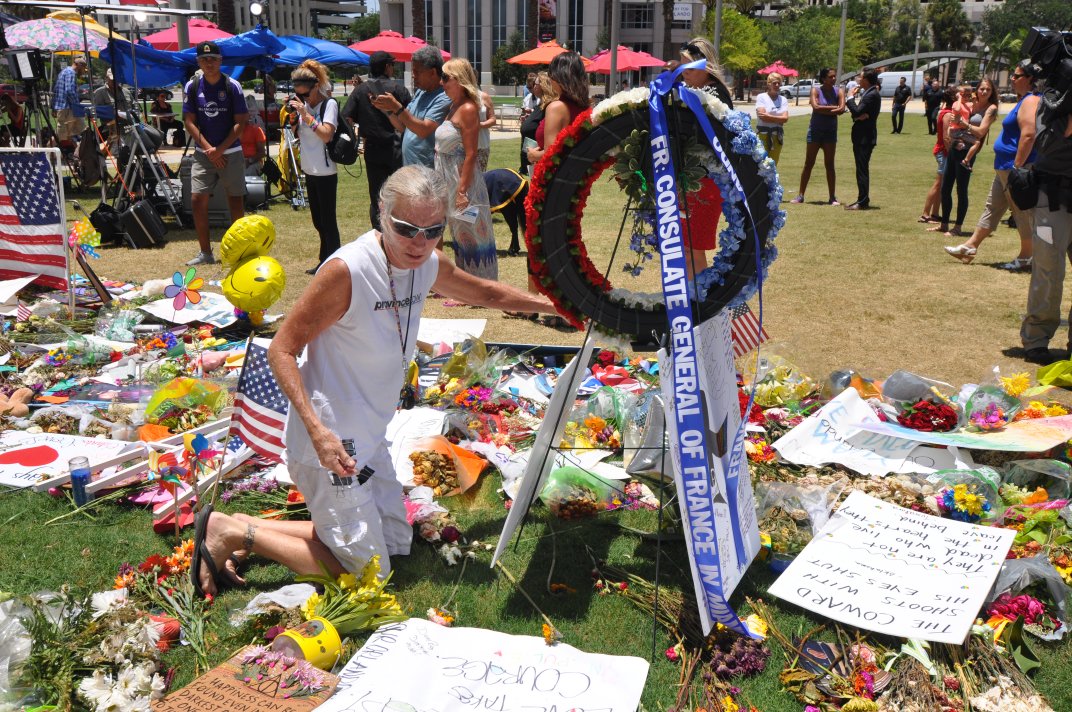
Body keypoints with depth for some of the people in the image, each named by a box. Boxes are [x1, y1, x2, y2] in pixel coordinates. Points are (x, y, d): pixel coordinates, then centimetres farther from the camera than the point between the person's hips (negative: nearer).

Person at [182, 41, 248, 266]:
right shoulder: (192, 86, 2)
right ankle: (205, 252, 7)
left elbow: (241, 122, -6)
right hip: (203, 153, 2)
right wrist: (208, 148, -8)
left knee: (236, 201, 2)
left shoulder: (232, 86, -4)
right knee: (197, 200, -4)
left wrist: (220, 149, -11)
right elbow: (189, 121, 2)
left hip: (231, 152, -2)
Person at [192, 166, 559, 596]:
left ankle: (249, 530, 23)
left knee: (396, 543, 20)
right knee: (369, 571, 0)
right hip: (328, 445, -8)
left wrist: (555, 306, 19)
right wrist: (318, 430, -30)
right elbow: (281, 351, -20)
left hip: (369, 439, 9)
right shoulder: (346, 270, -24)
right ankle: (232, 532, 10)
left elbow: (488, 293, 18)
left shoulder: (428, 266, -1)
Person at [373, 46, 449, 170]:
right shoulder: (420, 93, 15)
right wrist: (387, 110, -1)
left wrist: (397, 107, -23)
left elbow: (424, 130, -24)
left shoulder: (444, 98, -15)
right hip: (408, 168, 9)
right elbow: (402, 126, 17)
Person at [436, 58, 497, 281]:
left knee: (470, 234, -1)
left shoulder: (468, 109, -16)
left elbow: (471, 155, -20)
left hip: (463, 178, -10)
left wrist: (462, 190, -23)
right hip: (448, 178, 10)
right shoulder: (453, 106, 11)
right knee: (459, 235, 17)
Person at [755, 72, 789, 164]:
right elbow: (762, 116, -13)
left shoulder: (783, 100, 10)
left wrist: (768, 116, -11)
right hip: (763, 134, -4)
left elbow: (785, 118, -3)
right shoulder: (761, 97, -1)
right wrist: (778, 118, -3)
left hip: (777, 135, 4)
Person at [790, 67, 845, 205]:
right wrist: (833, 108, -14)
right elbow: (816, 107, -21)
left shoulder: (838, 92, 0)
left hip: (830, 132, 2)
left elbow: (841, 110, -13)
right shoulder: (816, 90, -5)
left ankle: (832, 197, 8)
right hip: (815, 130, -1)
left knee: (829, 164, 4)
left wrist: (824, 110, -16)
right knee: (808, 163, 2)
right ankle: (800, 195, 6)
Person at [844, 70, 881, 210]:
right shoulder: (870, 93, 16)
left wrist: (850, 97, -11)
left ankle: (863, 202, -4)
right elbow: (859, 112, 11)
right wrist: (859, 115, -12)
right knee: (862, 169, 14)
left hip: (865, 137, -10)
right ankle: (862, 200, 21)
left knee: (862, 169, -7)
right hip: (863, 136, 10)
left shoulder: (871, 95, -16)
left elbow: (857, 111, -23)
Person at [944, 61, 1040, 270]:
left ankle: (1026, 258, 7)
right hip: (1005, 168, 11)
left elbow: (1028, 135, -24)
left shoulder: (1031, 101, -15)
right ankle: (970, 247, 20)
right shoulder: (1024, 100, 16)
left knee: (1023, 212, -2)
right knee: (992, 207, 14)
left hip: (1017, 168, -11)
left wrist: (1017, 167, -25)